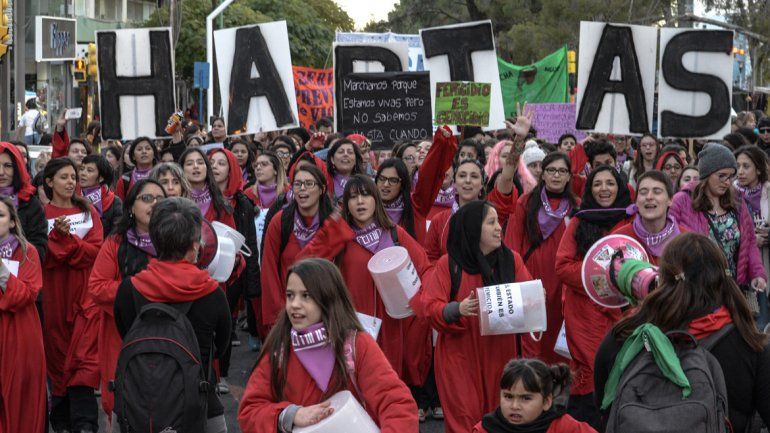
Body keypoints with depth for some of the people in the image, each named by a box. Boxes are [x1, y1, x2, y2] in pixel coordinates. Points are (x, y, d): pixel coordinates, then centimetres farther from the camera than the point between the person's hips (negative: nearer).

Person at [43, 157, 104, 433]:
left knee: (83, 357, -11)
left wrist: (66, 239, -16)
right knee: (58, 354, 2)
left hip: (85, 295, 0)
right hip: (54, 295, 0)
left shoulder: (88, 211, 11)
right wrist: (59, 236, -20)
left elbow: (95, 251, -2)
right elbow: (42, 258, -4)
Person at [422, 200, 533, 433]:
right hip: (460, 355, -3)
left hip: (499, 353, 3)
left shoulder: (511, 260, 3)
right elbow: (430, 307, -8)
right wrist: (457, 309, -27)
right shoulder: (449, 263, -5)